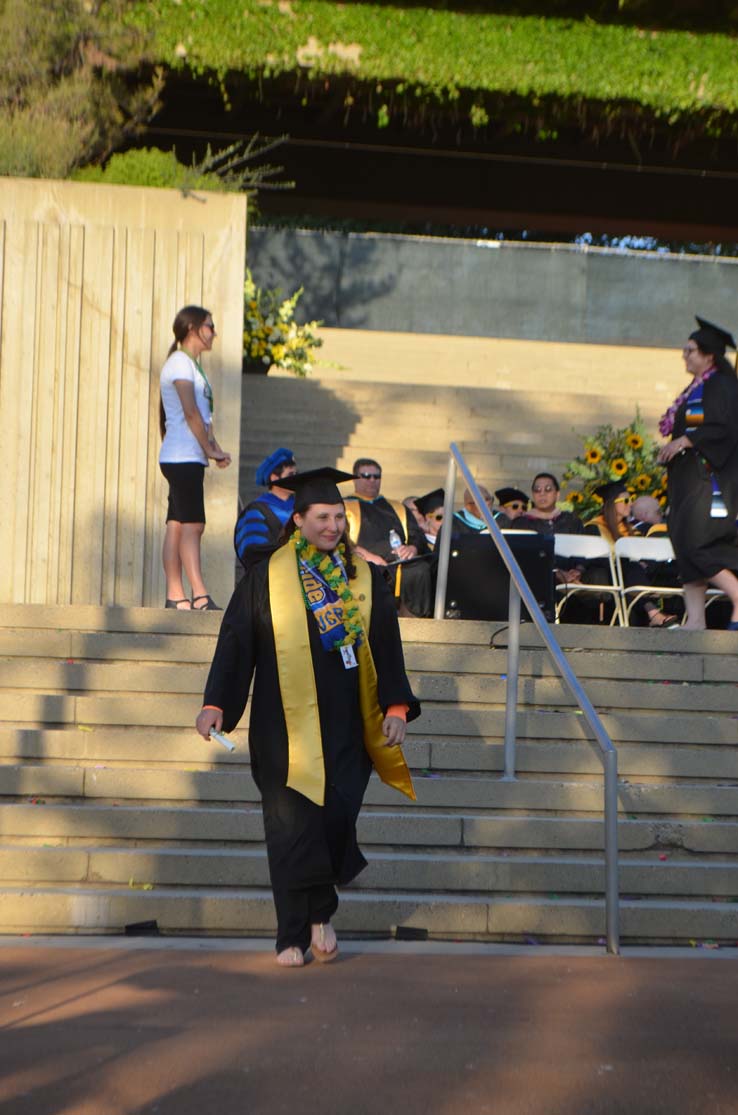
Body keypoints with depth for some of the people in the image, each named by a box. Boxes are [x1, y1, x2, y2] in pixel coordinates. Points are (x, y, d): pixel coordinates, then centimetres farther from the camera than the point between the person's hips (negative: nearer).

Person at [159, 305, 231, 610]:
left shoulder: (191, 365, 21)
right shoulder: (180, 363, -8)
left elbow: (204, 416, 18)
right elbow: (191, 413, -15)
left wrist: (215, 449, 6)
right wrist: (210, 451, -11)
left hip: (188, 458, 10)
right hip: (183, 457, -10)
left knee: (177, 526, 6)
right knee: (192, 525, -13)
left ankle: (175, 596, 5)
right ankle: (200, 596, -17)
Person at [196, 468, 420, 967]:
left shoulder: (365, 578, 8)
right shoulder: (267, 577, 2)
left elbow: (386, 646, 10)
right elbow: (235, 642, 1)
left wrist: (396, 705, 0)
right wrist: (215, 704, -7)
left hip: (343, 726, 1)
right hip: (284, 724, -1)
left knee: (336, 814, -6)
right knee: (291, 827, -1)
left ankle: (318, 911, 19)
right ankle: (294, 934, 8)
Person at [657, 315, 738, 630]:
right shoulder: (695, 389, 18)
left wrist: (687, 441, -20)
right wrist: (671, 448, 13)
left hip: (710, 475, -10)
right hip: (688, 478, 10)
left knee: (696, 544, -16)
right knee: (685, 545, 4)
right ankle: (695, 619, 3)